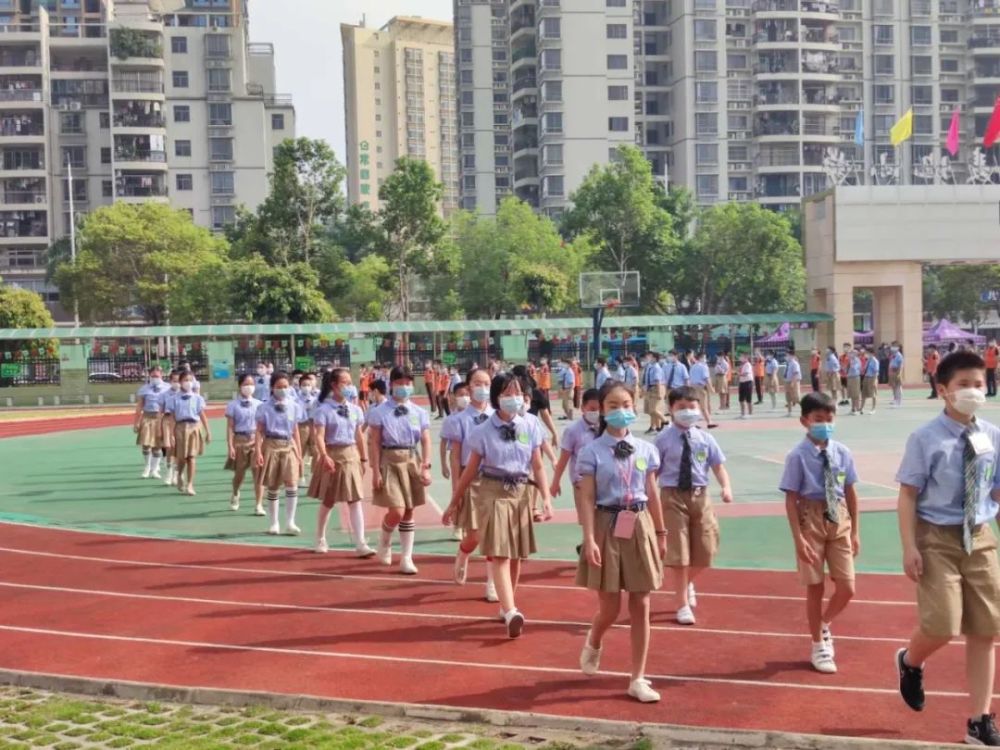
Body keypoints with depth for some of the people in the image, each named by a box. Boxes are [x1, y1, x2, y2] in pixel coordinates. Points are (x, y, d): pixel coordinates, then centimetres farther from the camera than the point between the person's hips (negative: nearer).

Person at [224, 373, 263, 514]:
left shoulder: (259, 405, 4)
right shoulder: (233, 405, -3)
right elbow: (230, 427, -5)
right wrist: (230, 446, -12)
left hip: (256, 439, 1)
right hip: (240, 440, -1)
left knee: (258, 472, -7)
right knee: (239, 472, 13)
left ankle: (259, 505, -2)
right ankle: (235, 495, 43)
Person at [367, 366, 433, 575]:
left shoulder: (419, 413, 4)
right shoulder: (380, 412, -5)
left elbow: (426, 441, 3)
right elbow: (374, 443, -5)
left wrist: (426, 467, -7)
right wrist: (376, 471, -10)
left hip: (413, 461, 4)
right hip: (390, 462, -4)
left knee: (409, 512, 7)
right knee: (396, 512, -12)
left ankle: (406, 558, 15)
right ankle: (384, 542, 20)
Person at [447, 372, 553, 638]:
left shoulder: (530, 429, 2)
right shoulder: (483, 431, -5)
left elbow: (538, 467, 4)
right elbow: (471, 470, 1)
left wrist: (546, 498, -7)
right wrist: (455, 502, 4)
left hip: (520, 492, 4)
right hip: (493, 493, -4)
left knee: (516, 554, 12)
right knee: (499, 554, -11)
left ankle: (506, 607, 29)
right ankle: (511, 612, -20)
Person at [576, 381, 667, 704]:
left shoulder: (646, 450, 4)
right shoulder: (592, 452, -6)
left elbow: (652, 496, 9)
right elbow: (587, 499, -9)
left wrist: (661, 534, 11)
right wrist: (589, 539, -16)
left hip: (639, 528, 3)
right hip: (608, 528, -3)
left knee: (640, 607, 5)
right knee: (609, 607, 3)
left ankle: (638, 679, 14)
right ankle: (593, 645, 38)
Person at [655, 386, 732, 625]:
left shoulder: (705, 439, 3)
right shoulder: (664, 440, -6)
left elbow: (718, 465, 2)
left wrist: (726, 486, -16)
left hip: (700, 495, 4)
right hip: (673, 496, -4)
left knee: (706, 550, 8)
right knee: (679, 553, 1)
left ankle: (688, 583, 41)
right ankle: (682, 604, 16)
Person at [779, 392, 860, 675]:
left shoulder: (842, 453, -1)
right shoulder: (798, 456, -12)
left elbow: (850, 493, 6)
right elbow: (791, 499, -12)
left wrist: (855, 531, 7)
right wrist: (798, 539, -15)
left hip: (839, 521, 4)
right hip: (811, 520, -3)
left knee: (847, 588, 2)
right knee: (815, 587, 8)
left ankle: (825, 625, 33)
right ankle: (819, 645, 26)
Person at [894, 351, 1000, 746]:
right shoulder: (925, 439, -11)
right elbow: (908, 494, -9)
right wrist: (910, 547, -15)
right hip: (937, 537, -4)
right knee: (943, 626, -11)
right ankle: (910, 662, 27)